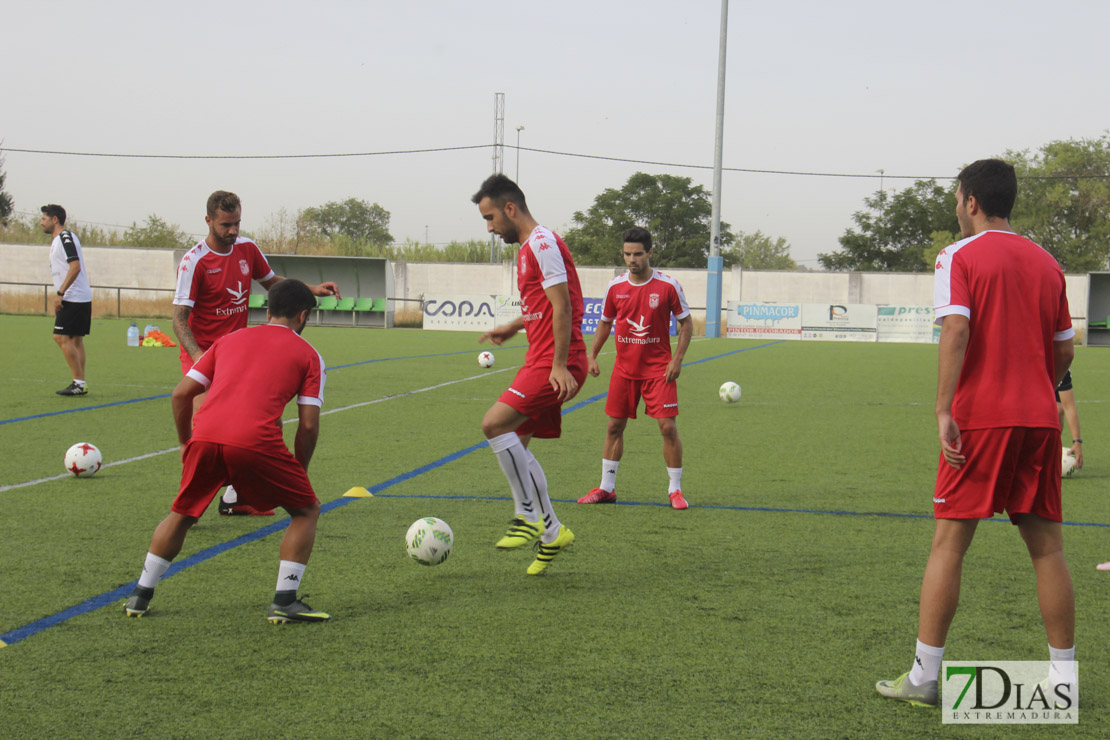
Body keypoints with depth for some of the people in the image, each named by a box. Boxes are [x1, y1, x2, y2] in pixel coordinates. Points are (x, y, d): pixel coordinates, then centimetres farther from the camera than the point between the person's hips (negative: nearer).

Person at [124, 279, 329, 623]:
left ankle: (140, 595, 30)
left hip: (204, 439, 4)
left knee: (182, 514, 27)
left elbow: (181, 394, 21)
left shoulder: (229, 339, 27)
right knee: (306, 510, 16)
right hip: (256, 442, -4)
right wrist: (299, 471, 23)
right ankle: (284, 601, 8)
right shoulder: (307, 354, 17)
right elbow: (309, 425, 9)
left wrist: (186, 444, 34)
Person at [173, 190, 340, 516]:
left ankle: (232, 499, 21)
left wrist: (312, 289, 7)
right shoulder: (194, 261, -16)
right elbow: (179, 318, -19)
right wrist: (198, 357, -33)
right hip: (203, 352, -6)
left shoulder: (247, 249, 2)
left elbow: (271, 281, 21)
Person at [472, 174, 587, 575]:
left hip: (554, 364, -11)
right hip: (540, 361, 11)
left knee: (495, 424, -19)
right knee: (515, 444, 10)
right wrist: (513, 327, 31)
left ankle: (528, 514, -10)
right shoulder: (528, 247, 20)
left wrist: (560, 365, -22)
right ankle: (552, 532, 17)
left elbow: (562, 306, -18)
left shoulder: (543, 242, -12)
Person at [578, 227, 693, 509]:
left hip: (658, 369, -3)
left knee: (668, 427, -8)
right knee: (614, 426, 5)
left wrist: (677, 359, -9)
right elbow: (605, 323, 14)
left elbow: (686, 322, 0)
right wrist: (592, 355, 4)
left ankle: (675, 489, 5)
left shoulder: (668, 285, -8)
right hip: (624, 368, 3)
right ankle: (606, 488, 16)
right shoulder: (615, 287, 0)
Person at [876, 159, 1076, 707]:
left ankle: (923, 677, 1)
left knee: (948, 543, 0)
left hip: (980, 418, -5)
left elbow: (957, 330, -17)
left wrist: (944, 411, -20)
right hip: (1039, 418, 5)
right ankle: (1062, 677, 12)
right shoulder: (1046, 263, 14)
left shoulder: (959, 257, -3)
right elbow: (1063, 351, 15)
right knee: (1046, 547, 9)